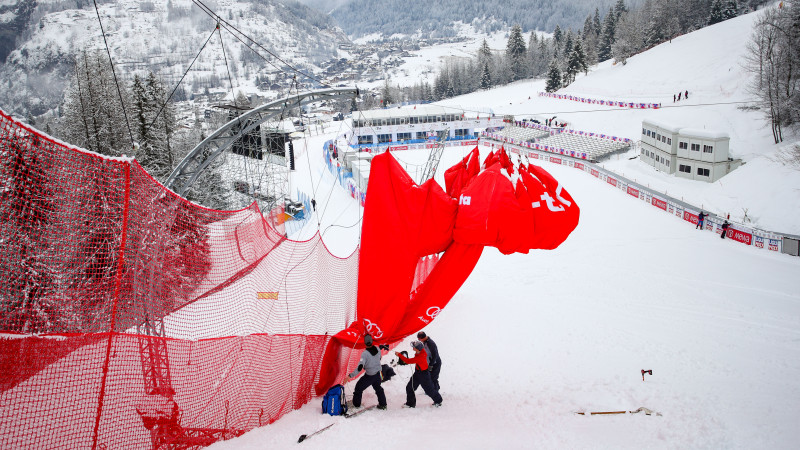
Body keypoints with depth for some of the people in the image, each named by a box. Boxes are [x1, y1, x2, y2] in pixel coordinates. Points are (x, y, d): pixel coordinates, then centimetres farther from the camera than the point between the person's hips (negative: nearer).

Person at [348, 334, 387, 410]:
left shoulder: (365, 353, -29)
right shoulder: (377, 349, -12)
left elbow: (359, 367, -33)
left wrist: (350, 375, -29)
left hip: (369, 376, -6)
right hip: (377, 374, 6)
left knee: (359, 387, 15)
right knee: (378, 388, 28)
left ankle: (356, 404, 25)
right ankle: (383, 404, 37)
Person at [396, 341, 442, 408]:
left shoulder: (420, 357, -36)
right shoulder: (420, 352, -10)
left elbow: (408, 361, -35)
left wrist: (399, 355, -29)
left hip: (424, 375, -9)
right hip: (417, 373, 9)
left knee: (428, 389, 8)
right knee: (409, 387, 7)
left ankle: (438, 401, 31)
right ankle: (410, 403, 21)